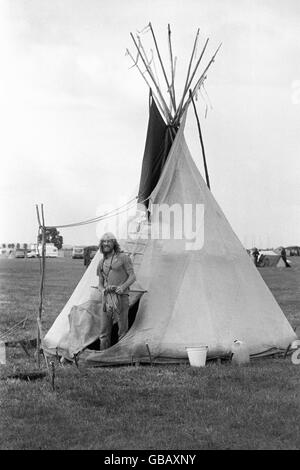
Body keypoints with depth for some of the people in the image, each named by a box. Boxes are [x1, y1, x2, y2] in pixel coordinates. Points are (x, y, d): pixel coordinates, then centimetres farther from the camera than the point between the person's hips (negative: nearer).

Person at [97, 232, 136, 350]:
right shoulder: (101, 263, 17)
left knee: (122, 331, -3)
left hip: (120, 298, -4)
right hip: (106, 299, 5)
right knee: (104, 332, 4)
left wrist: (123, 287, -19)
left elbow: (132, 276, -2)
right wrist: (103, 291, -3)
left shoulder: (123, 257, 2)